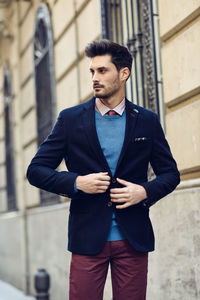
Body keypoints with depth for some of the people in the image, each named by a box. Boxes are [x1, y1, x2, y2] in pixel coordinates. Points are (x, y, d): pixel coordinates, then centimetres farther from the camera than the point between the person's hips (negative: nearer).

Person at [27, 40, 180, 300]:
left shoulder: (147, 121, 6)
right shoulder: (70, 119, 4)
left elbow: (170, 173, 12)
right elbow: (36, 170, 4)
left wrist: (146, 191, -8)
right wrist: (76, 182, -12)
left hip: (133, 239, 1)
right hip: (87, 237, -1)